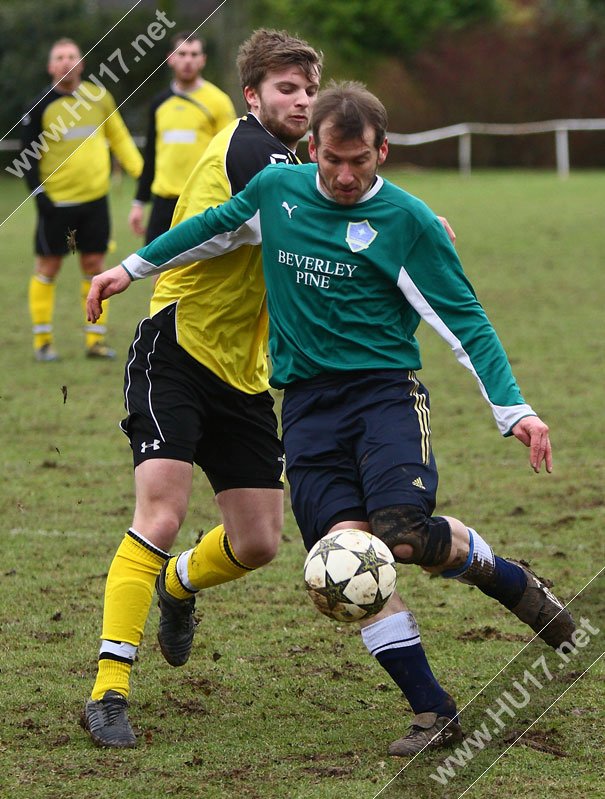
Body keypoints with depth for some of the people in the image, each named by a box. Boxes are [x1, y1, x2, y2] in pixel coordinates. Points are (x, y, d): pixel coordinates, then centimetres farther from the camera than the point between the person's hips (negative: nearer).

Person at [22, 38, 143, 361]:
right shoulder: (41, 106, -6)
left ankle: (96, 339, 11)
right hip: (57, 201, -3)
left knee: (94, 266, 5)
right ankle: (42, 341, 10)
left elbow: (119, 137, 14)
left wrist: (141, 170, 5)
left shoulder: (98, 96, 4)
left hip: (95, 198, 3)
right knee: (48, 268, 2)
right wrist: (39, 194, -11)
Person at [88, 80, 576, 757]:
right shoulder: (276, 190, 7)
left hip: (385, 389, -4)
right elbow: (215, 227, 27)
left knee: (404, 533, -27)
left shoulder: (408, 222, -5)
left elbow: (464, 322, -3)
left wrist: (513, 410, -12)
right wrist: (133, 268, 30)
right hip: (307, 403, 4)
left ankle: (511, 581, 3)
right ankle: (433, 713, -8)